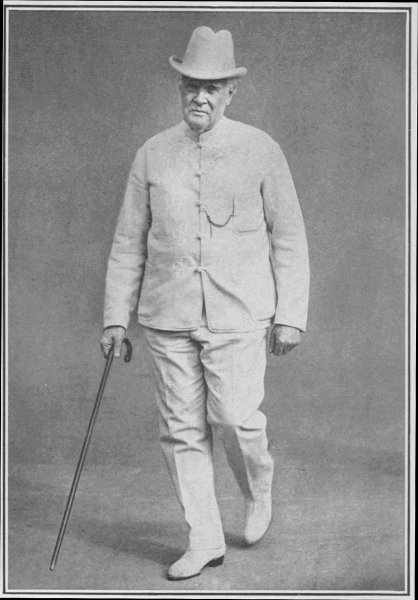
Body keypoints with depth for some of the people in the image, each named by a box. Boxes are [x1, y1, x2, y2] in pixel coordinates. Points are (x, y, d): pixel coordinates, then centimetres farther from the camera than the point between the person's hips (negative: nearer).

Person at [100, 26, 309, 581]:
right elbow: (129, 243, 9)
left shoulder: (260, 151, -1)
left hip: (238, 314, -2)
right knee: (182, 429, 4)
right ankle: (205, 541, 19)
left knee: (233, 417, -10)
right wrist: (116, 317, 6)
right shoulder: (152, 155, 5)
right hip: (168, 316, 3)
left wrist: (291, 316, -3)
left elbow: (289, 238, 2)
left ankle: (259, 489, 24)